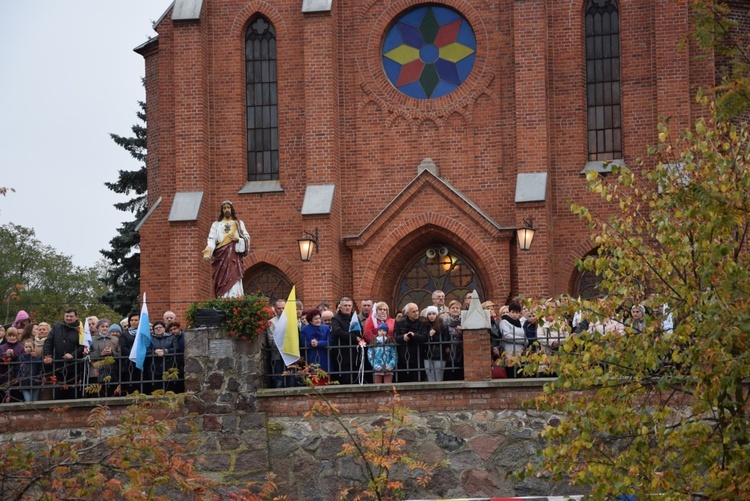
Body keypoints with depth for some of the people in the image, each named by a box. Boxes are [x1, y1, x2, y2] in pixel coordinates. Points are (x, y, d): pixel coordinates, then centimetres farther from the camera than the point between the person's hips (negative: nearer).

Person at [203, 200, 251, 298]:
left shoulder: (239, 223, 16)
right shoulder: (216, 224, 14)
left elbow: (247, 238, 9)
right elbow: (212, 239, 1)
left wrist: (237, 239, -10)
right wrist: (209, 248, -19)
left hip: (234, 256, 0)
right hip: (221, 256, 0)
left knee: (234, 280, -12)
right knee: (223, 282, -7)